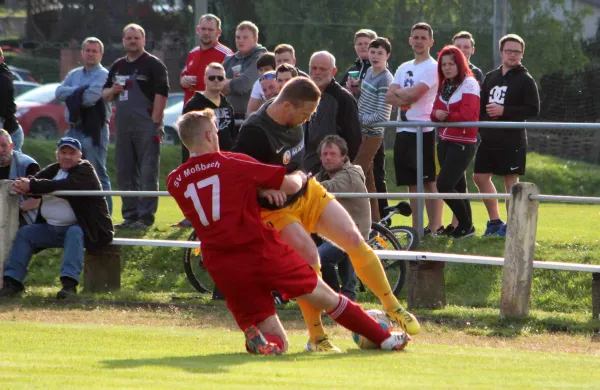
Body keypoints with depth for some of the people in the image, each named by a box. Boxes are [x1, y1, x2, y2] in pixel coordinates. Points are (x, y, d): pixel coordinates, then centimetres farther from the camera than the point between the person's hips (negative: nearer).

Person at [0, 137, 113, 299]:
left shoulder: (85, 171, -10)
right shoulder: (53, 170, 13)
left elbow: (65, 186, -28)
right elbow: (36, 181, 2)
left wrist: (32, 186, -33)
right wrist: (22, 185, -25)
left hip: (78, 227, -7)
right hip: (51, 229, 7)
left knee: (74, 233, -37)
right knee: (25, 233, -5)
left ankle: (69, 283, -47)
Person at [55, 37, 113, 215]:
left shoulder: (103, 75, -6)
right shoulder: (74, 74, 18)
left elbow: (90, 98, -18)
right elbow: (59, 92, 4)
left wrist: (72, 96, -2)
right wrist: (79, 91, -9)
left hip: (93, 130, -8)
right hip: (74, 129, 8)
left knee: (98, 173, -8)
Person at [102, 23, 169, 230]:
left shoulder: (153, 65, -3)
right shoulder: (118, 66, 18)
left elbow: (161, 94, -10)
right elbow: (105, 95, 24)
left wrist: (155, 123, -17)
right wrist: (112, 90, -1)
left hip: (146, 126, -8)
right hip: (123, 126, 8)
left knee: (148, 173, -6)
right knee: (124, 172, 9)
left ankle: (146, 217, -5)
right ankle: (130, 216, 16)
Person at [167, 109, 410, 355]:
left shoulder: (174, 182, 5)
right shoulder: (233, 163, -4)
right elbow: (291, 186, 0)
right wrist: (299, 177, 24)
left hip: (221, 268, 3)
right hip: (262, 251, -3)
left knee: (278, 344, 11)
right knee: (327, 297, 19)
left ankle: (256, 336, -19)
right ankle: (384, 339, 23)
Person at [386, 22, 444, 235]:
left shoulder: (432, 68, -5)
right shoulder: (404, 68, 18)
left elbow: (413, 93, -17)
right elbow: (390, 97, 7)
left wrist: (399, 92, 3)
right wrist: (407, 97, -11)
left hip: (424, 131, -8)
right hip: (403, 131, 8)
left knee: (430, 182, -8)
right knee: (412, 183, 10)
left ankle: (435, 227, -9)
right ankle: (416, 228, 14)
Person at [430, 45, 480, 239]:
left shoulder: (469, 83, -11)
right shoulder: (444, 85, 13)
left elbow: (467, 115, -20)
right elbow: (435, 113, 8)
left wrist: (446, 115, -9)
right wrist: (437, 114, -15)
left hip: (462, 143, -8)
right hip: (445, 141, 8)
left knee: (444, 185, -13)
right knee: (458, 187, 12)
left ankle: (465, 225, 1)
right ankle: (465, 226, 20)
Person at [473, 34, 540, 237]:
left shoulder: (525, 80, -4)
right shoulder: (491, 77, 13)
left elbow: (533, 110, -11)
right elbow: (481, 105, 18)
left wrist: (504, 111, -17)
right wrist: (479, 125, 2)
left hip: (512, 140, -7)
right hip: (489, 138, 7)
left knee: (511, 181, -3)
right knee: (480, 176, 8)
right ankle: (495, 221, 20)